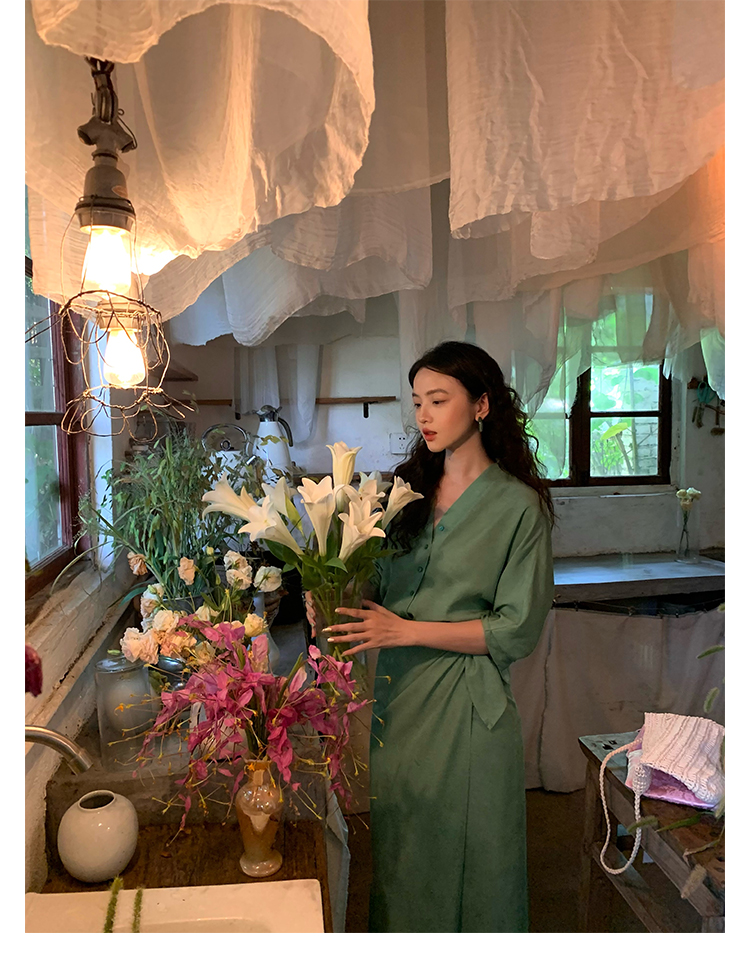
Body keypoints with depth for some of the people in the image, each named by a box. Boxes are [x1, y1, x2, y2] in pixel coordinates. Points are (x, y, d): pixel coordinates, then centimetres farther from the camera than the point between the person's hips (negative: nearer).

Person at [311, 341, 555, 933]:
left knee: (465, 861, 11)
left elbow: (517, 629, -11)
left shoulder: (519, 505, -8)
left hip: (468, 704, -4)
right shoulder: (407, 489, 7)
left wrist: (406, 630, -16)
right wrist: (339, 605, -10)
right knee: (398, 854, 16)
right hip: (397, 693, 4)